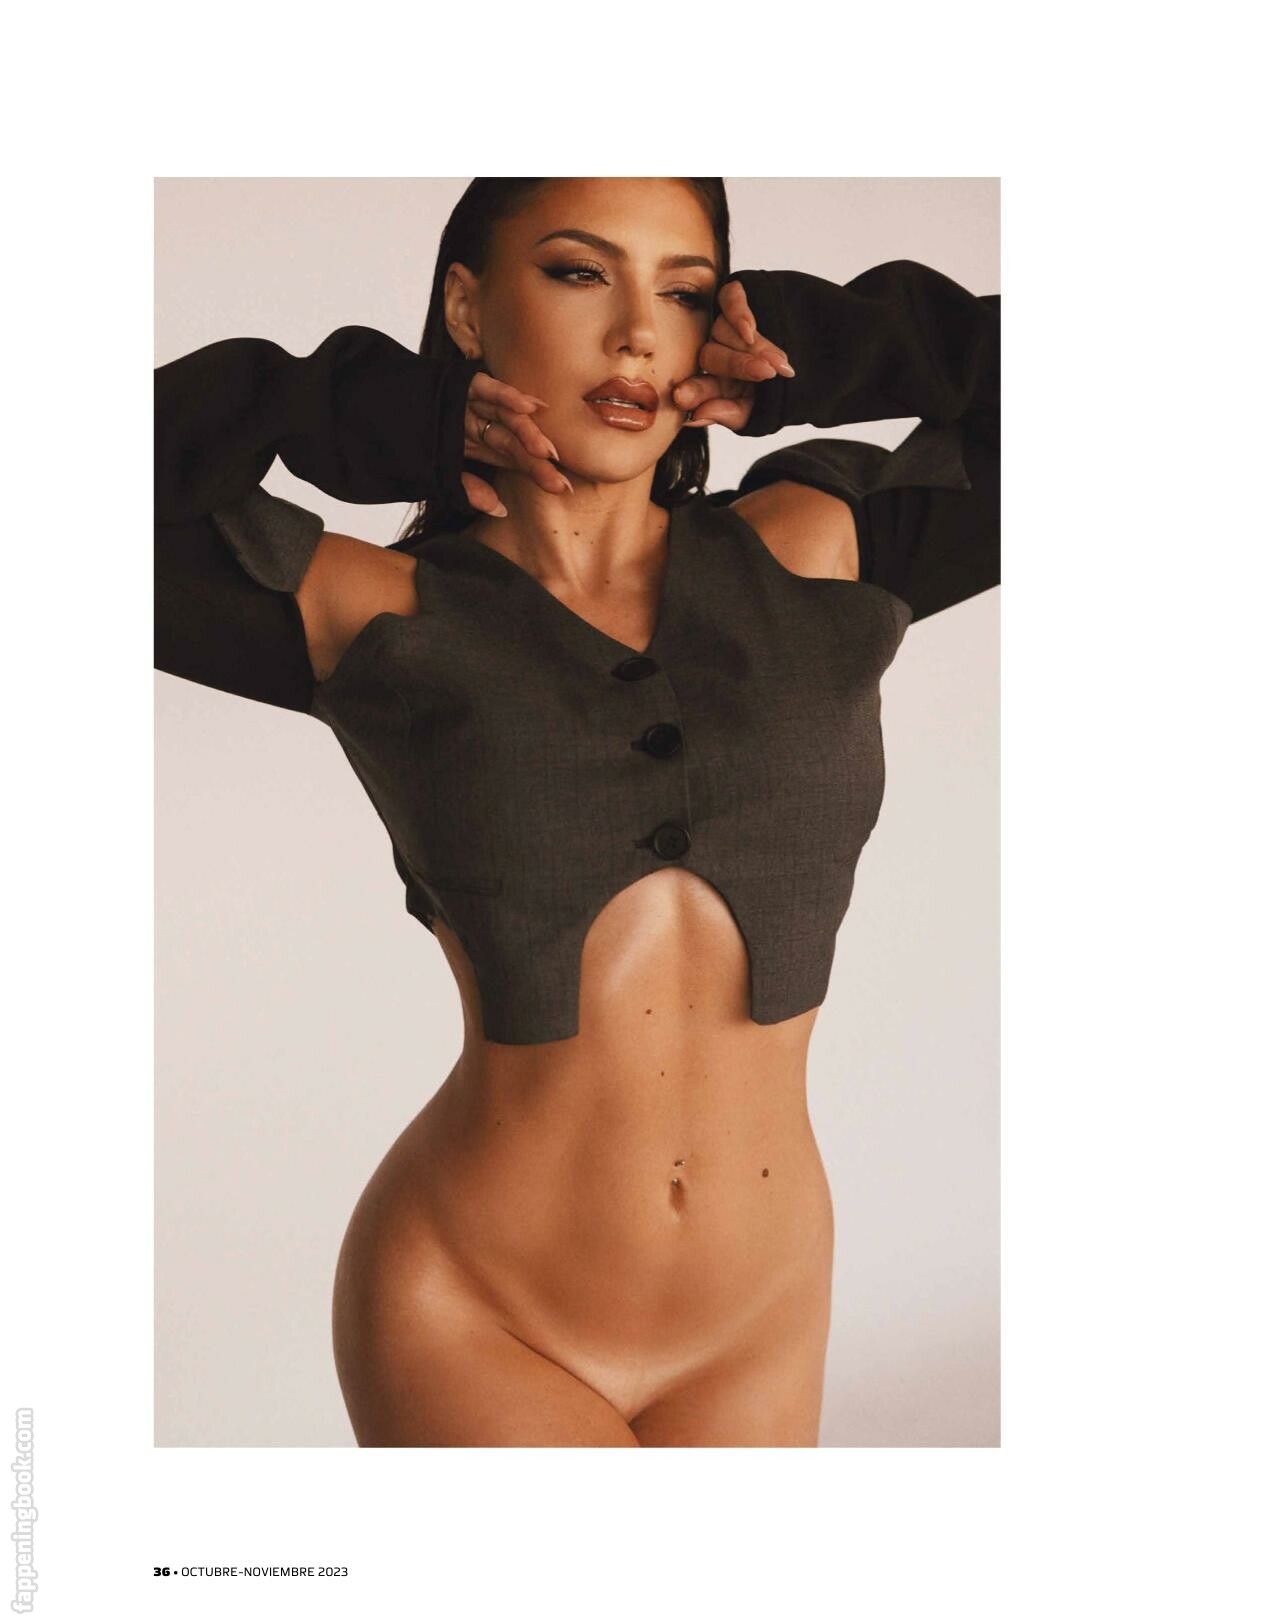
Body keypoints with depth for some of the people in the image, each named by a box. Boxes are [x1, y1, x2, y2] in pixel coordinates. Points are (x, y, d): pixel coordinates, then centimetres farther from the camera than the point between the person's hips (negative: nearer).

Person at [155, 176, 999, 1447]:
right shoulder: (378, 620, -7)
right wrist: (400, 425, -8)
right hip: (469, 1317, -3)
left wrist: (797, 350, -3)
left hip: (761, 1320, 4)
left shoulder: (810, 551, -2)